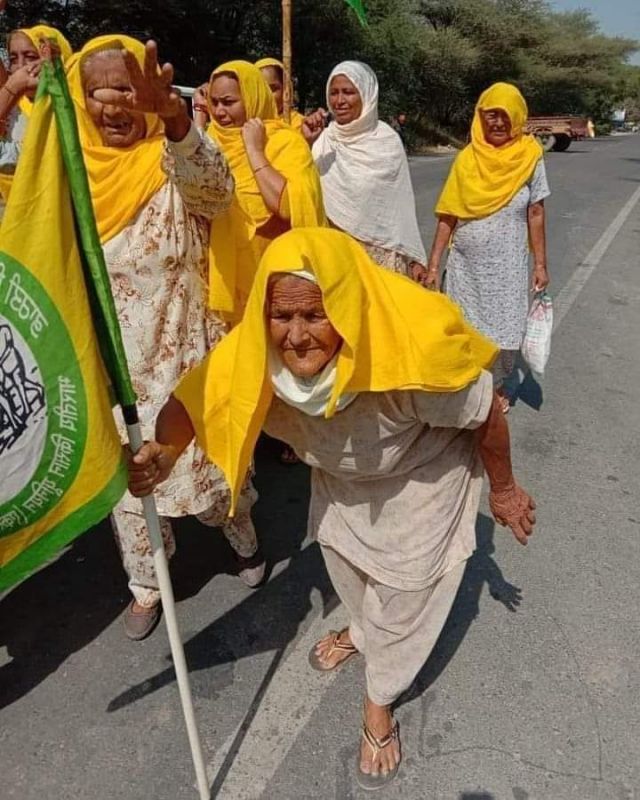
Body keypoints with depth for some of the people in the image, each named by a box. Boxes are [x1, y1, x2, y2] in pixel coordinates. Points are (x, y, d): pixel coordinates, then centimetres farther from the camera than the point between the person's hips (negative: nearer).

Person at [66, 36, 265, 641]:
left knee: (207, 457, 8)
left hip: (182, 348, -4)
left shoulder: (176, 160, -10)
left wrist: (174, 120, -53)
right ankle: (145, 582, 36)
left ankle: (242, 533, 41)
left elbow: (214, 187, -35)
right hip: (109, 357, 4)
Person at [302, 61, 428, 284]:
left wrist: (415, 259, 2)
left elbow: (402, 204, 2)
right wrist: (305, 143, -21)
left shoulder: (387, 140, -1)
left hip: (379, 253, -1)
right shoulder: (322, 140, 1)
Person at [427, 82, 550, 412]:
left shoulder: (530, 156, -4)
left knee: (504, 332, 7)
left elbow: (536, 214, 1)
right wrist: (433, 264, -5)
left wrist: (540, 264, -1)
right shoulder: (467, 159, -4)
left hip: (508, 265, 0)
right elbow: (448, 216, -3)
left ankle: (497, 384, 32)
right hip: (465, 264, 1)